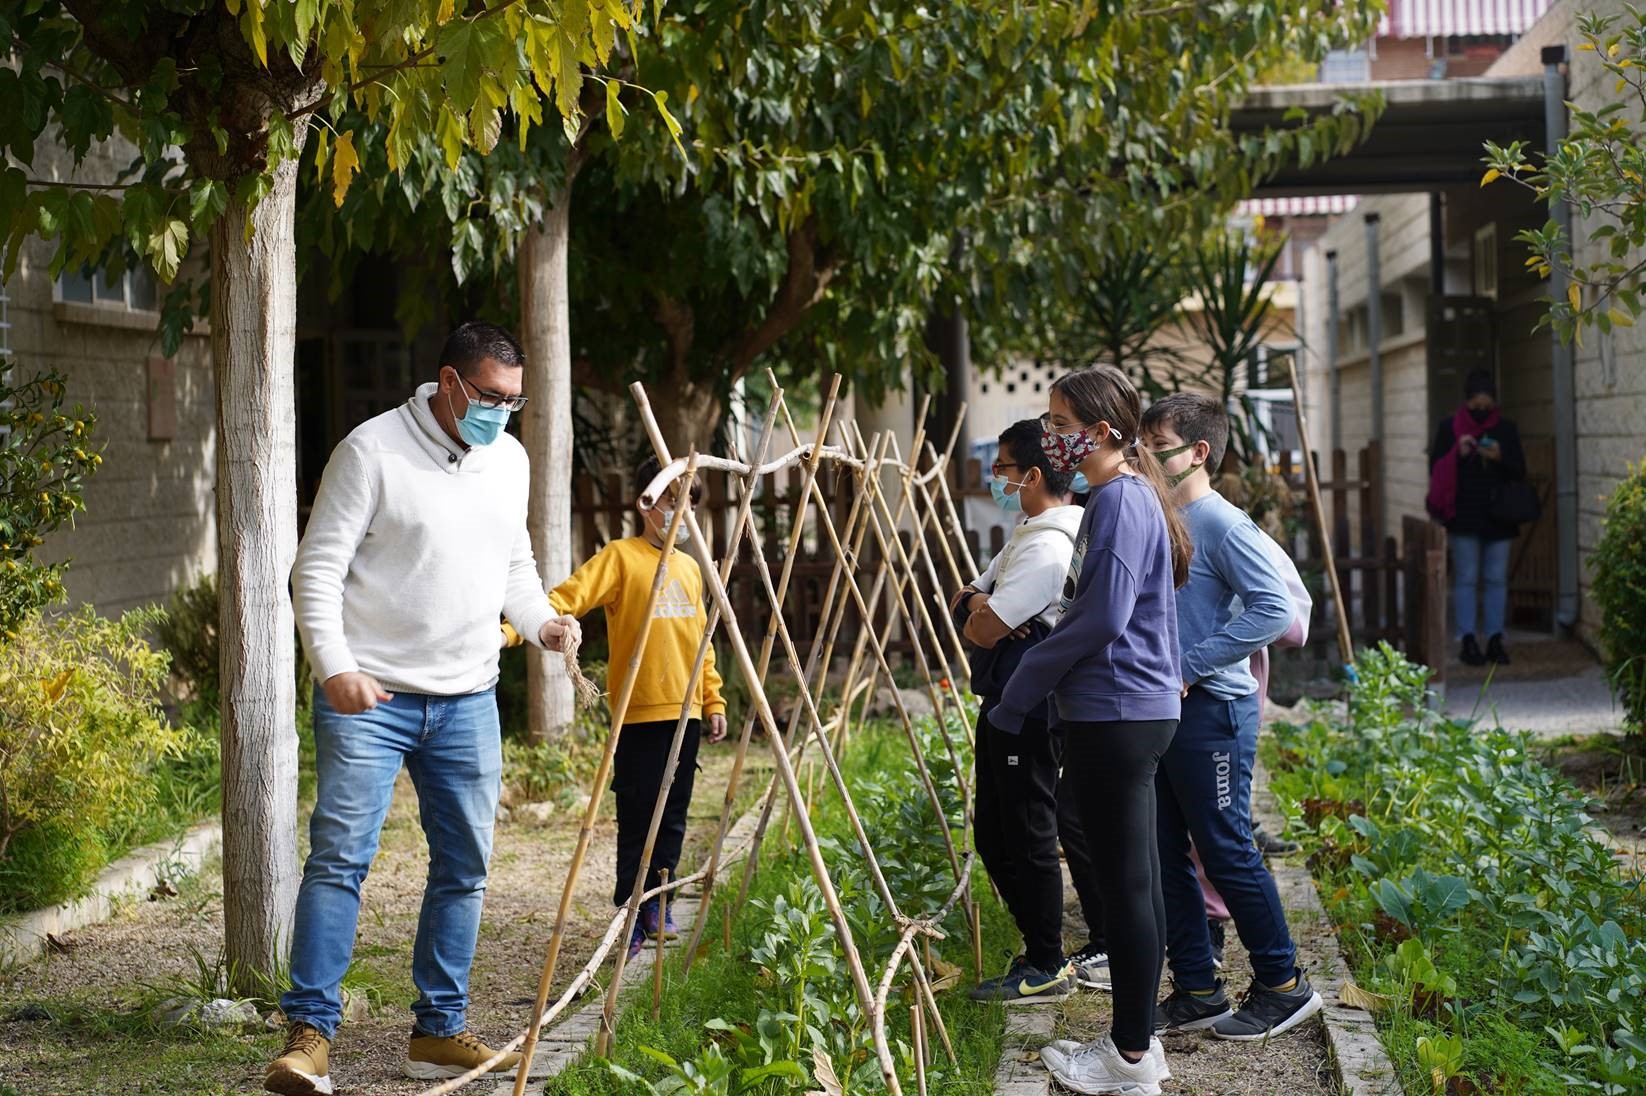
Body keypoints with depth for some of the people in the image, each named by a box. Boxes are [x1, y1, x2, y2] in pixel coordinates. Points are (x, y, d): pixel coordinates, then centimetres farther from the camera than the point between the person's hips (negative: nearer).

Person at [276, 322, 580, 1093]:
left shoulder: (509, 460, 11)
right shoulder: (373, 449, -8)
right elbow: (317, 567, -10)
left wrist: (540, 621, 3)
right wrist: (334, 667, -21)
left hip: (468, 699, 6)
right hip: (369, 696, -6)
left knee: (464, 864, 9)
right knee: (339, 855, -10)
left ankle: (439, 1031, 18)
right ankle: (310, 1033, -7)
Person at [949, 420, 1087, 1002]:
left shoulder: (1048, 548, -20)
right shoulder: (1026, 535, 15)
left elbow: (983, 629, -23)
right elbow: (966, 602, 17)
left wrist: (980, 611, 0)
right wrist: (974, 600, -6)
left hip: (1029, 710, -11)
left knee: (1027, 839, -3)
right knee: (993, 834, 15)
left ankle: (1047, 967, 6)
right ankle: (1037, 949, 24)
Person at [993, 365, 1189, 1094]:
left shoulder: (1119, 500, -15)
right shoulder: (1129, 495, 15)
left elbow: (1101, 619, -21)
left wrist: (1021, 689, -12)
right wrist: (1034, 687, 18)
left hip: (1114, 714, -10)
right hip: (1134, 711, 10)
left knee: (1124, 879, -4)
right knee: (1133, 877, 13)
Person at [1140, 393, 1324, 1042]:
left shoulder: (1221, 524, -13)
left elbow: (1274, 610, -21)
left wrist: (1189, 665, -19)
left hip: (1212, 708, -8)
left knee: (1227, 852, -2)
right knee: (1166, 856, 10)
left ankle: (1284, 985, 11)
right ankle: (1196, 991, 18)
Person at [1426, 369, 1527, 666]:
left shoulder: (1506, 429, 8)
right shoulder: (1449, 428, 2)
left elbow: (1520, 472, 7)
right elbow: (1436, 470, -1)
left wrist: (1500, 458, -13)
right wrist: (1457, 454, -17)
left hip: (1499, 517, 2)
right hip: (1464, 517, -2)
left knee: (1496, 579, 3)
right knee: (1466, 579, -2)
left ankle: (1495, 640, 7)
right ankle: (1468, 641, -1)